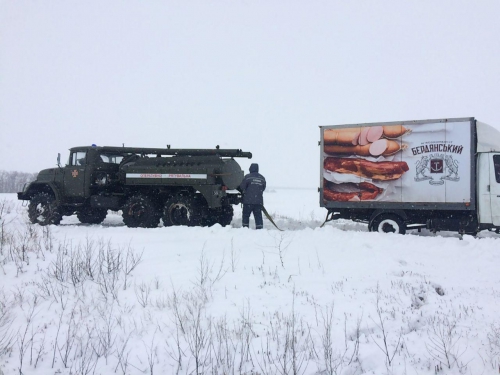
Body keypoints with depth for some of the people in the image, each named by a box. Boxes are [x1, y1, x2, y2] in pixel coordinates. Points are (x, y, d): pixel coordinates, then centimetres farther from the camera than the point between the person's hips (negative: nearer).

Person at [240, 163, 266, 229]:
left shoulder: (248, 177, -7)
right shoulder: (262, 178, 7)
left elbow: (242, 187, -4)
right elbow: (263, 188, 14)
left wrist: (244, 191, 16)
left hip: (248, 200, -3)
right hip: (259, 201, 4)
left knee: (246, 215, 5)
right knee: (258, 216, 5)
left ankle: (245, 227, 2)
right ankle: (260, 228, 2)